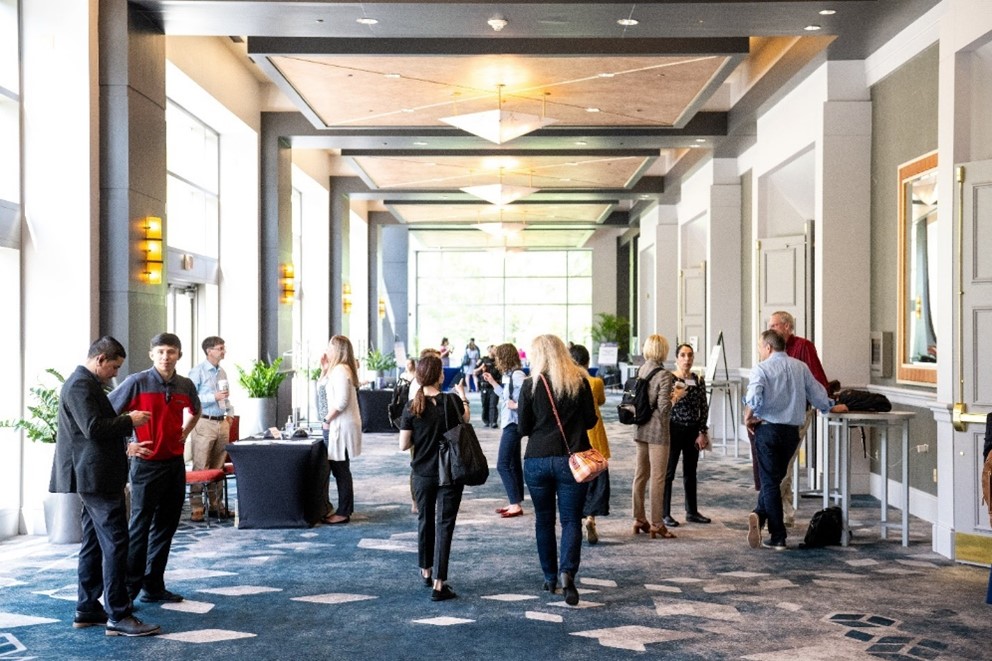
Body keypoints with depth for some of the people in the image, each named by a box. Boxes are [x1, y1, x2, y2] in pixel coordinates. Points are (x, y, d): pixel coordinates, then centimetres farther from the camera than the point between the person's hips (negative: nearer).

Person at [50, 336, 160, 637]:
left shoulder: (84, 383, 18)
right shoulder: (81, 385, -15)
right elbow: (93, 428, -25)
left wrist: (125, 447, 22)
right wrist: (130, 421, -14)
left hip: (92, 477, 11)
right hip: (97, 477, -11)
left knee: (94, 543, 15)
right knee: (116, 544, -9)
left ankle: (87, 610, 21)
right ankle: (119, 616, -6)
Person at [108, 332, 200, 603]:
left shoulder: (186, 386, 4)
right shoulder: (137, 382, -11)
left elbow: (195, 411, 26)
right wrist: (125, 446, -12)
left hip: (175, 462, 6)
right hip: (147, 463, -6)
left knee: (166, 526, 11)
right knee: (140, 526, -3)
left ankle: (153, 586, 21)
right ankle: (127, 589, 6)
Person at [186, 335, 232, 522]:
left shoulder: (222, 373, 15)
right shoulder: (198, 372, -7)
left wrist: (228, 413, 12)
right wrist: (214, 397, -19)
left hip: (222, 423, 7)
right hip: (204, 423, -7)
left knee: (218, 467, 11)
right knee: (200, 468, -5)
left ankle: (216, 505, 17)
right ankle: (196, 508, -1)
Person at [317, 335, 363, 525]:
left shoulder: (341, 369, -16)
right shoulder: (335, 369, 16)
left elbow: (341, 401, -24)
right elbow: (321, 389, 22)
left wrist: (327, 419, -15)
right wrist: (324, 369, 14)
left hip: (339, 427, -10)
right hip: (333, 426, 10)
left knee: (340, 469, -4)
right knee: (338, 468, 13)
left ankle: (344, 512, 2)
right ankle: (345, 508, 20)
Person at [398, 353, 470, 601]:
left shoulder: (412, 407, -9)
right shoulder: (452, 401, -11)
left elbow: (403, 445, -7)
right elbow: (465, 421, 12)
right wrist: (463, 397, 27)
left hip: (422, 474, 2)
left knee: (424, 520, 20)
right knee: (444, 525, 0)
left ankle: (426, 571, 37)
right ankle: (439, 584, -4)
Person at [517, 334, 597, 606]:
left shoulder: (531, 384, -5)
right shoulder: (579, 381, -2)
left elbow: (523, 428, -2)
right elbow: (590, 420, 4)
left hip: (537, 461, 0)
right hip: (572, 459, 0)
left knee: (544, 520, 14)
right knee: (571, 520, 3)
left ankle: (550, 578, 21)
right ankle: (567, 571, -17)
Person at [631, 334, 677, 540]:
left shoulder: (640, 371, 5)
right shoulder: (664, 375, -15)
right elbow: (664, 408, -19)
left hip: (640, 430, 7)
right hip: (657, 431, -7)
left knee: (640, 475, 14)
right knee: (657, 478, -1)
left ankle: (639, 519, 23)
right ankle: (656, 523, 3)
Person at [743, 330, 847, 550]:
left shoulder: (761, 369, -8)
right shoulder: (800, 367, 7)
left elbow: (754, 399, -20)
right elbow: (816, 393, 17)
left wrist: (755, 412, 2)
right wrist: (830, 406, 35)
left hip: (768, 429, -4)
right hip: (792, 431, 4)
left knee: (770, 482, 2)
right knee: (774, 479, 17)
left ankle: (778, 538, 1)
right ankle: (759, 516, 5)